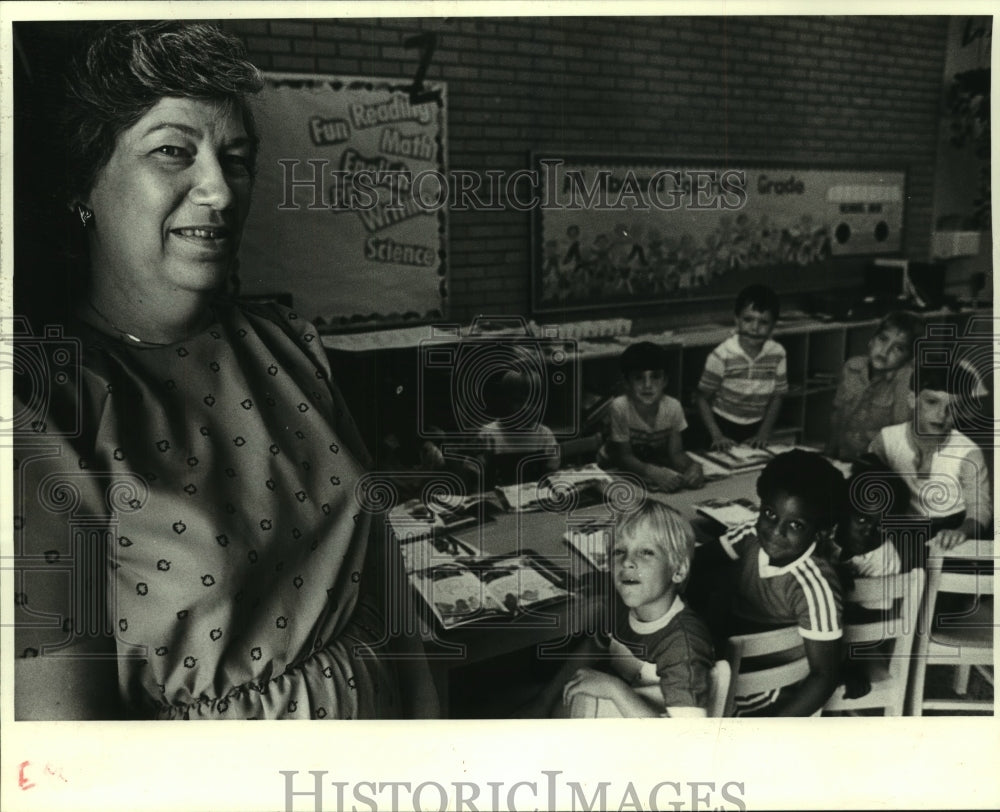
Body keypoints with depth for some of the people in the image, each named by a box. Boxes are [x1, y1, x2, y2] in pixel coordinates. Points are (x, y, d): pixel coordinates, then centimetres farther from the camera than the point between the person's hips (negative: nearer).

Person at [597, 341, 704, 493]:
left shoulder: (673, 407, -18)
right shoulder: (619, 407, -28)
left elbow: (676, 453, -12)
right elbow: (624, 457, -24)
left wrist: (693, 466, -35)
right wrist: (654, 473, -42)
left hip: (656, 464, 3)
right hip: (615, 469, -2)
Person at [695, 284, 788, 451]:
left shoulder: (777, 354, -8)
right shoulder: (722, 355, -18)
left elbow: (776, 397, 3)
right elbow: (702, 398, -11)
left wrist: (763, 434, -3)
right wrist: (717, 436, -17)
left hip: (756, 430, 3)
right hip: (724, 427, -3)